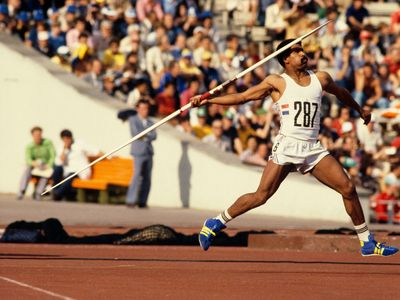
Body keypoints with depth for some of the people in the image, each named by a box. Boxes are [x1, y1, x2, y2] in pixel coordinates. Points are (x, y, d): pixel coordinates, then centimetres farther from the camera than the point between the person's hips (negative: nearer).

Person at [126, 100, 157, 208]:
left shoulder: (150, 122, 19)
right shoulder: (133, 120, 6)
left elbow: (154, 136, 5)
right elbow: (135, 133, -10)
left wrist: (144, 136, -10)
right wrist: (148, 135, -3)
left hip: (149, 152, 5)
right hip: (138, 152, -5)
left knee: (147, 178, 1)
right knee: (137, 176, -15)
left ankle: (142, 201, 4)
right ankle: (131, 201, -15)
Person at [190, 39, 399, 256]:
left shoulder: (320, 79, 14)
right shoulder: (277, 83, 3)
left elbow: (341, 93, 34)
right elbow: (241, 97, 4)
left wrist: (360, 111, 48)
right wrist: (208, 100, -3)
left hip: (313, 148, 4)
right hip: (287, 146, -4)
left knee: (348, 189, -4)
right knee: (261, 196, -12)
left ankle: (367, 242, 6)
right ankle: (216, 223, 4)